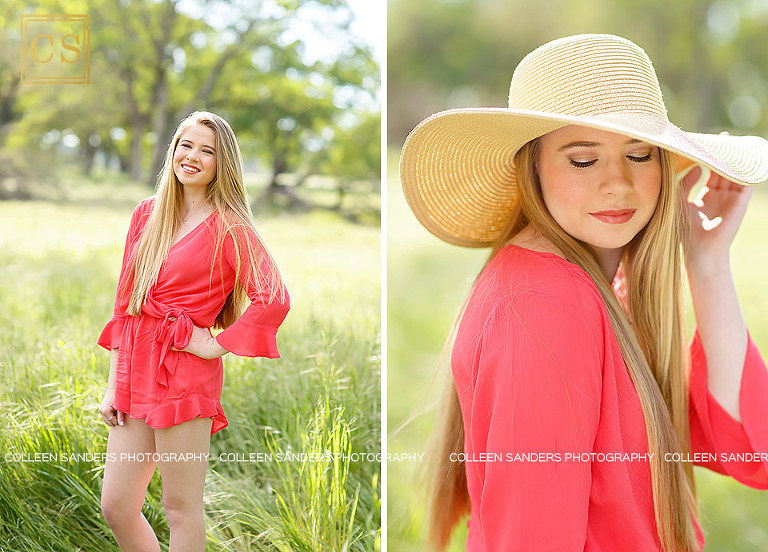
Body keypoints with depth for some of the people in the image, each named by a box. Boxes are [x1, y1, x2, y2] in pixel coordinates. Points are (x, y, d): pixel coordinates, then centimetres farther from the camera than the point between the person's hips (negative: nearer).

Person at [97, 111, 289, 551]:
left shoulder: (229, 226, -5)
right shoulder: (147, 214, 13)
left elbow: (275, 297, -16)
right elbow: (126, 303, 15)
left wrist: (218, 346, -12)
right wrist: (113, 384, 12)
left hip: (184, 371, -6)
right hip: (136, 369, 6)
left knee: (181, 507, 3)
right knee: (116, 506, 9)